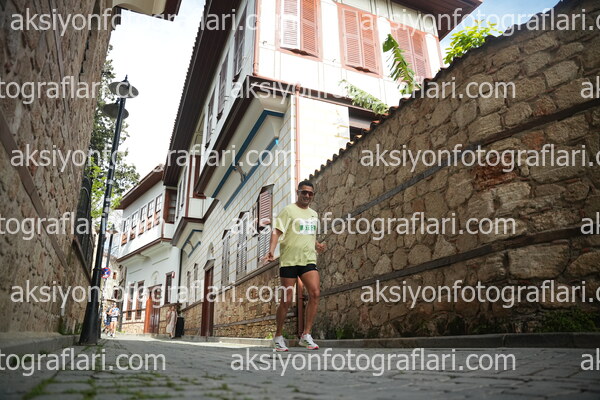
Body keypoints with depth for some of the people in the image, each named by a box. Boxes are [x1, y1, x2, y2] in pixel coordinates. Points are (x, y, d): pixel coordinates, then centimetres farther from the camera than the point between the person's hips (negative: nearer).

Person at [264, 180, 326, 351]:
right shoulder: (289, 210, -2)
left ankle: (306, 335, -2)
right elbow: (277, 231, -11)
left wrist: (317, 245, 9)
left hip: (308, 260, 5)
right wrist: (271, 250, -26)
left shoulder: (314, 214, 17)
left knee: (315, 293, -13)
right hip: (289, 260, -5)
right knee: (286, 300, 0)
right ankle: (278, 336, 20)